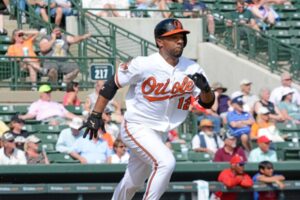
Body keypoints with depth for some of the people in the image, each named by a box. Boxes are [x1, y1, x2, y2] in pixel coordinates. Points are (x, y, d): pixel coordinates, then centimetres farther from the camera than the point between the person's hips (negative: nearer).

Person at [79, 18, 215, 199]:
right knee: (166, 162, -26)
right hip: (136, 128, -6)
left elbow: (207, 103, -2)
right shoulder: (143, 65, -18)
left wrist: (205, 89, -25)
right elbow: (113, 84, -7)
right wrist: (96, 115, -9)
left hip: (160, 133, 6)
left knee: (133, 184, 16)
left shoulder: (192, 69, -4)